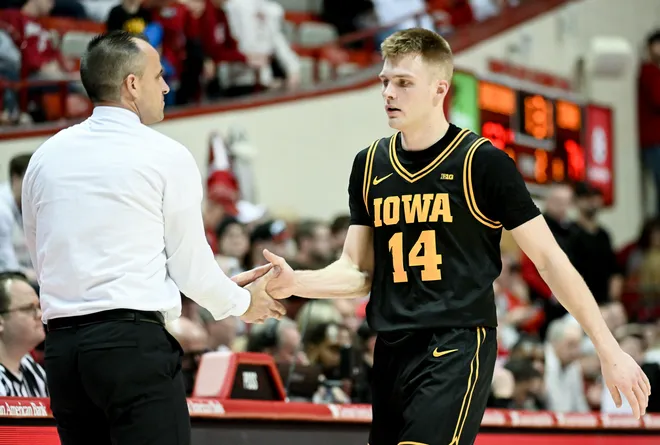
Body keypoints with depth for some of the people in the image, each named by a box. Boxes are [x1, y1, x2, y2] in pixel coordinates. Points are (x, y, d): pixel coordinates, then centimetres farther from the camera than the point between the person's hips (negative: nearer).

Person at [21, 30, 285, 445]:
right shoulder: (166, 156, -3)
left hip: (62, 347, 6)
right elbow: (190, 266, 0)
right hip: (135, 344, -6)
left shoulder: (46, 157, 11)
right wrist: (243, 302, 21)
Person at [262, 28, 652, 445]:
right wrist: (295, 282, -7)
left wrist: (610, 350, -5)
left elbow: (548, 258, -4)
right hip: (392, 352, 6)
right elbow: (359, 272, 13)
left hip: (457, 349, -6)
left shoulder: (483, 162, -6)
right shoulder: (369, 164, 10)